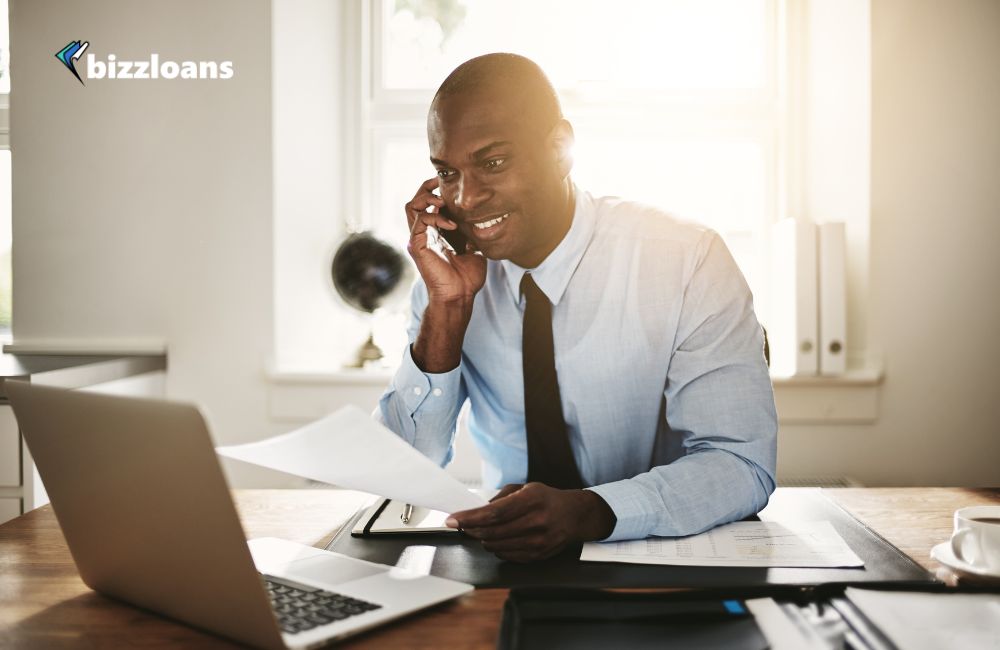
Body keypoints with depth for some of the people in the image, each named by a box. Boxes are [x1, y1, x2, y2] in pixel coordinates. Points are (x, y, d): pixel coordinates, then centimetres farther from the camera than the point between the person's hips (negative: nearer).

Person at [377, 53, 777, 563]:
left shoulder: (686, 261, -13)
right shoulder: (449, 270, -2)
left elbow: (743, 464, -17)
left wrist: (585, 511, -33)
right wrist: (447, 309, -18)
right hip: (505, 564, 2)